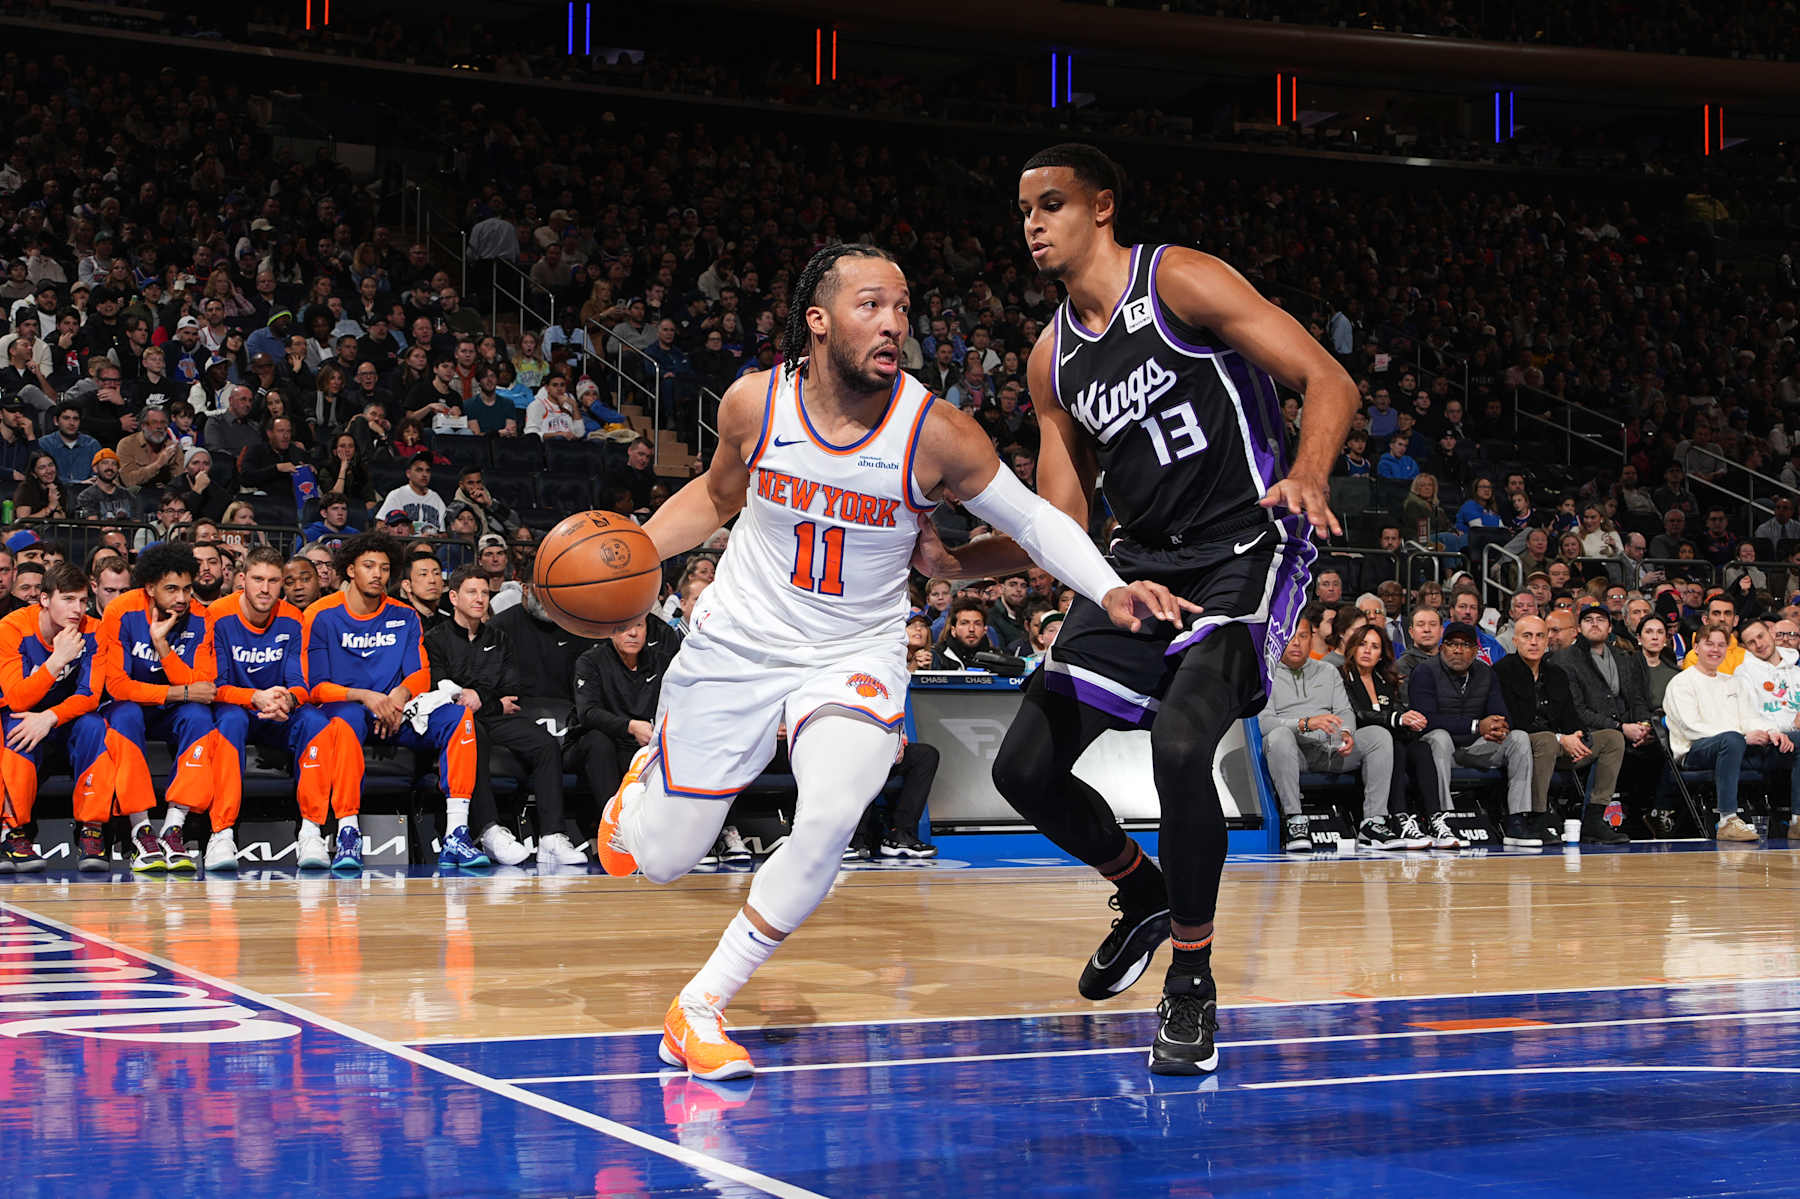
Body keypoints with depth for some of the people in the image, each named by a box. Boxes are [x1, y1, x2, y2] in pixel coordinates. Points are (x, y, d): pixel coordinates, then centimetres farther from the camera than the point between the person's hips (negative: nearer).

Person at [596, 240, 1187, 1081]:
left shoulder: (936, 432, -18)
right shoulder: (755, 403, -12)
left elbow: (1032, 518, -6)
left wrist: (1109, 589, -22)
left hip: (855, 655, -1)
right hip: (736, 643, 1)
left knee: (830, 821, -29)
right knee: (661, 860, 7)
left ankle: (699, 1008, -10)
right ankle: (649, 771, 47)